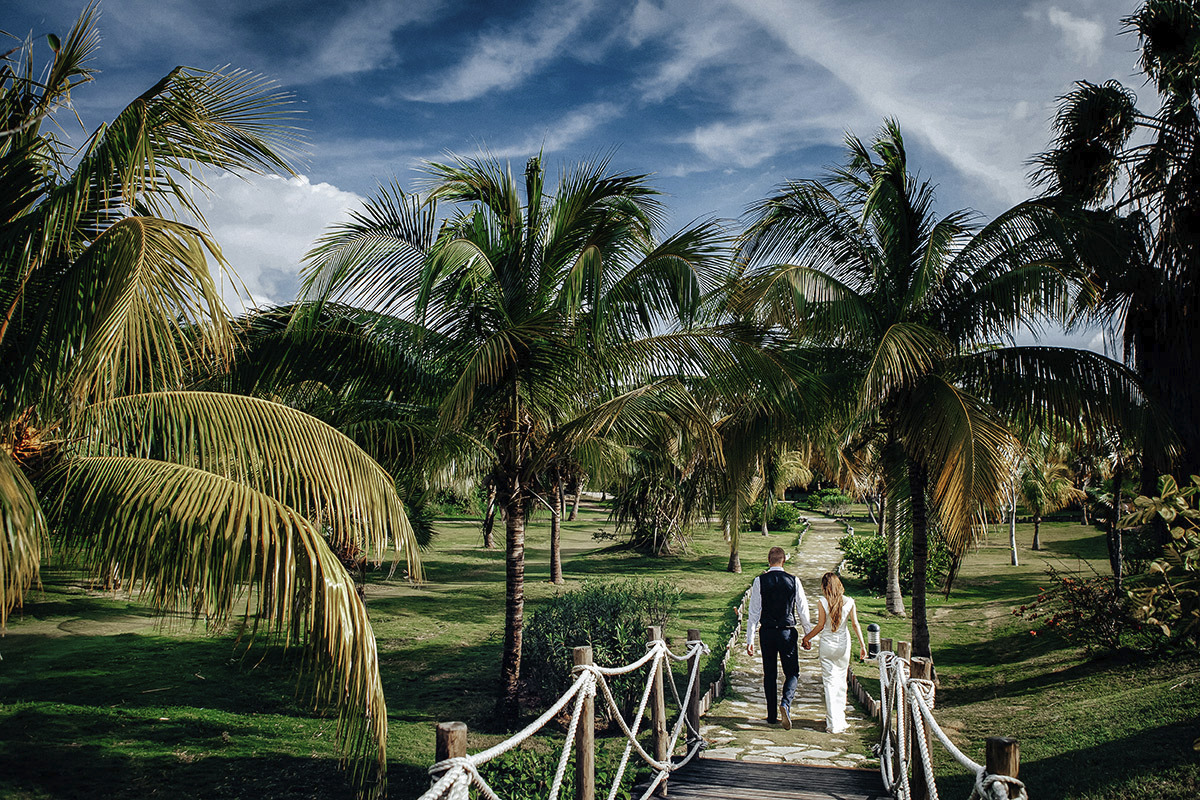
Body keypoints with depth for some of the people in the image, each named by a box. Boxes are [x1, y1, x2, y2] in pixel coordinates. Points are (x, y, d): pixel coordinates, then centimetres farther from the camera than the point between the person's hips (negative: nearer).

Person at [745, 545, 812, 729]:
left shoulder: (759, 581, -5)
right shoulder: (793, 580, -4)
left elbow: (754, 612, -4)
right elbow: (803, 609, 1)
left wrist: (750, 639, 0)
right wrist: (808, 634, 12)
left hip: (767, 632, 1)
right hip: (788, 632, -1)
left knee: (769, 674, 12)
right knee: (792, 672, 9)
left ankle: (772, 715, 17)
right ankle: (785, 703, -16)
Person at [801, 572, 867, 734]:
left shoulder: (823, 602, -10)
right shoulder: (849, 602, -3)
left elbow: (820, 626, -7)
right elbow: (855, 624, -3)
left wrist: (806, 637, 6)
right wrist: (862, 645, 1)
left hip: (827, 644, -3)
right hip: (844, 644, 3)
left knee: (830, 682, 2)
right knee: (841, 681, 17)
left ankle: (833, 722, 0)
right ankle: (840, 717, 27)